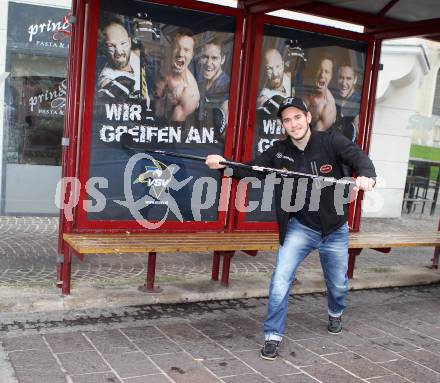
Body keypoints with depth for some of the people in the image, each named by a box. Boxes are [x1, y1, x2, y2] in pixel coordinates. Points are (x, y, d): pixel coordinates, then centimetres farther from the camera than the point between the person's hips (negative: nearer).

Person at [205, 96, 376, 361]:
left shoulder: (330, 141, -13)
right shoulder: (279, 152, -8)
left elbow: (358, 157, -26)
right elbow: (249, 171, -12)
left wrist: (367, 176, -49)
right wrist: (224, 164, -32)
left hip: (335, 230, 0)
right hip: (300, 228, 0)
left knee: (339, 284, 19)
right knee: (280, 281, -15)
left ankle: (336, 314, 52)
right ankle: (273, 336, 3)